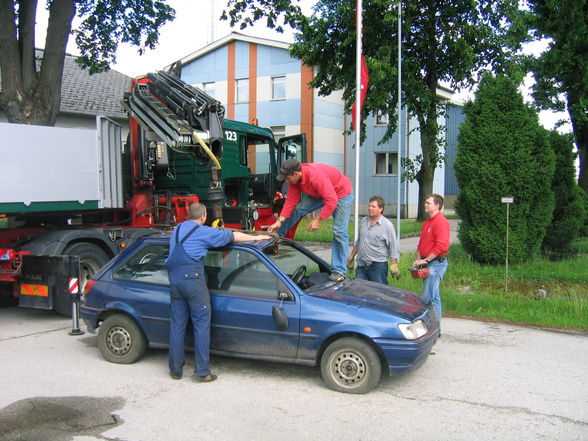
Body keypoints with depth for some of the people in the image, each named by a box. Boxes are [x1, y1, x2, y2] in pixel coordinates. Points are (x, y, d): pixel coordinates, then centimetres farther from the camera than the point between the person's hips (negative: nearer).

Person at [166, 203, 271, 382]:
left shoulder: (176, 230, 20)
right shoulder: (204, 232, 1)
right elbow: (234, 236, 7)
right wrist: (256, 237, 21)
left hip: (174, 278, 6)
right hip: (192, 278, -6)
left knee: (177, 325, 11)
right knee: (201, 324, 0)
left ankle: (175, 370, 15)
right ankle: (202, 371, 0)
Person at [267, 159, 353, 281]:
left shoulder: (317, 177, -39)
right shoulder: (294, 178, -14)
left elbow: (332, 201, -37)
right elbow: (291, 201, -8)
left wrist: (318, 220, -31)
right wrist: (279, 222, -12)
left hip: (341, 193, -7)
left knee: (339, 232, -13)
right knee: (296, 209, -4)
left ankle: (339, 271, -9)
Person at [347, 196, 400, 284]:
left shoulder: (387, 225, -6)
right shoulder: (363, 221, 11)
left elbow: (394, 247, -7)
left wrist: (394, 265, -13)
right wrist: (351, 256, 24)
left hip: (378, 266, -6)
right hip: (361, 265, 6)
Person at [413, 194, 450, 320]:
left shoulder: (441, 222, -13)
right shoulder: (427, 222, 18)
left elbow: (441, 245, -22)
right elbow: (421, 243, 21)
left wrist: (426, 260, -18)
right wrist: (418, 260, 8)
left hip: (436, 263, -10)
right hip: (428, 263, 10)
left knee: (429, 297, -11)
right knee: (434, 296, 16)